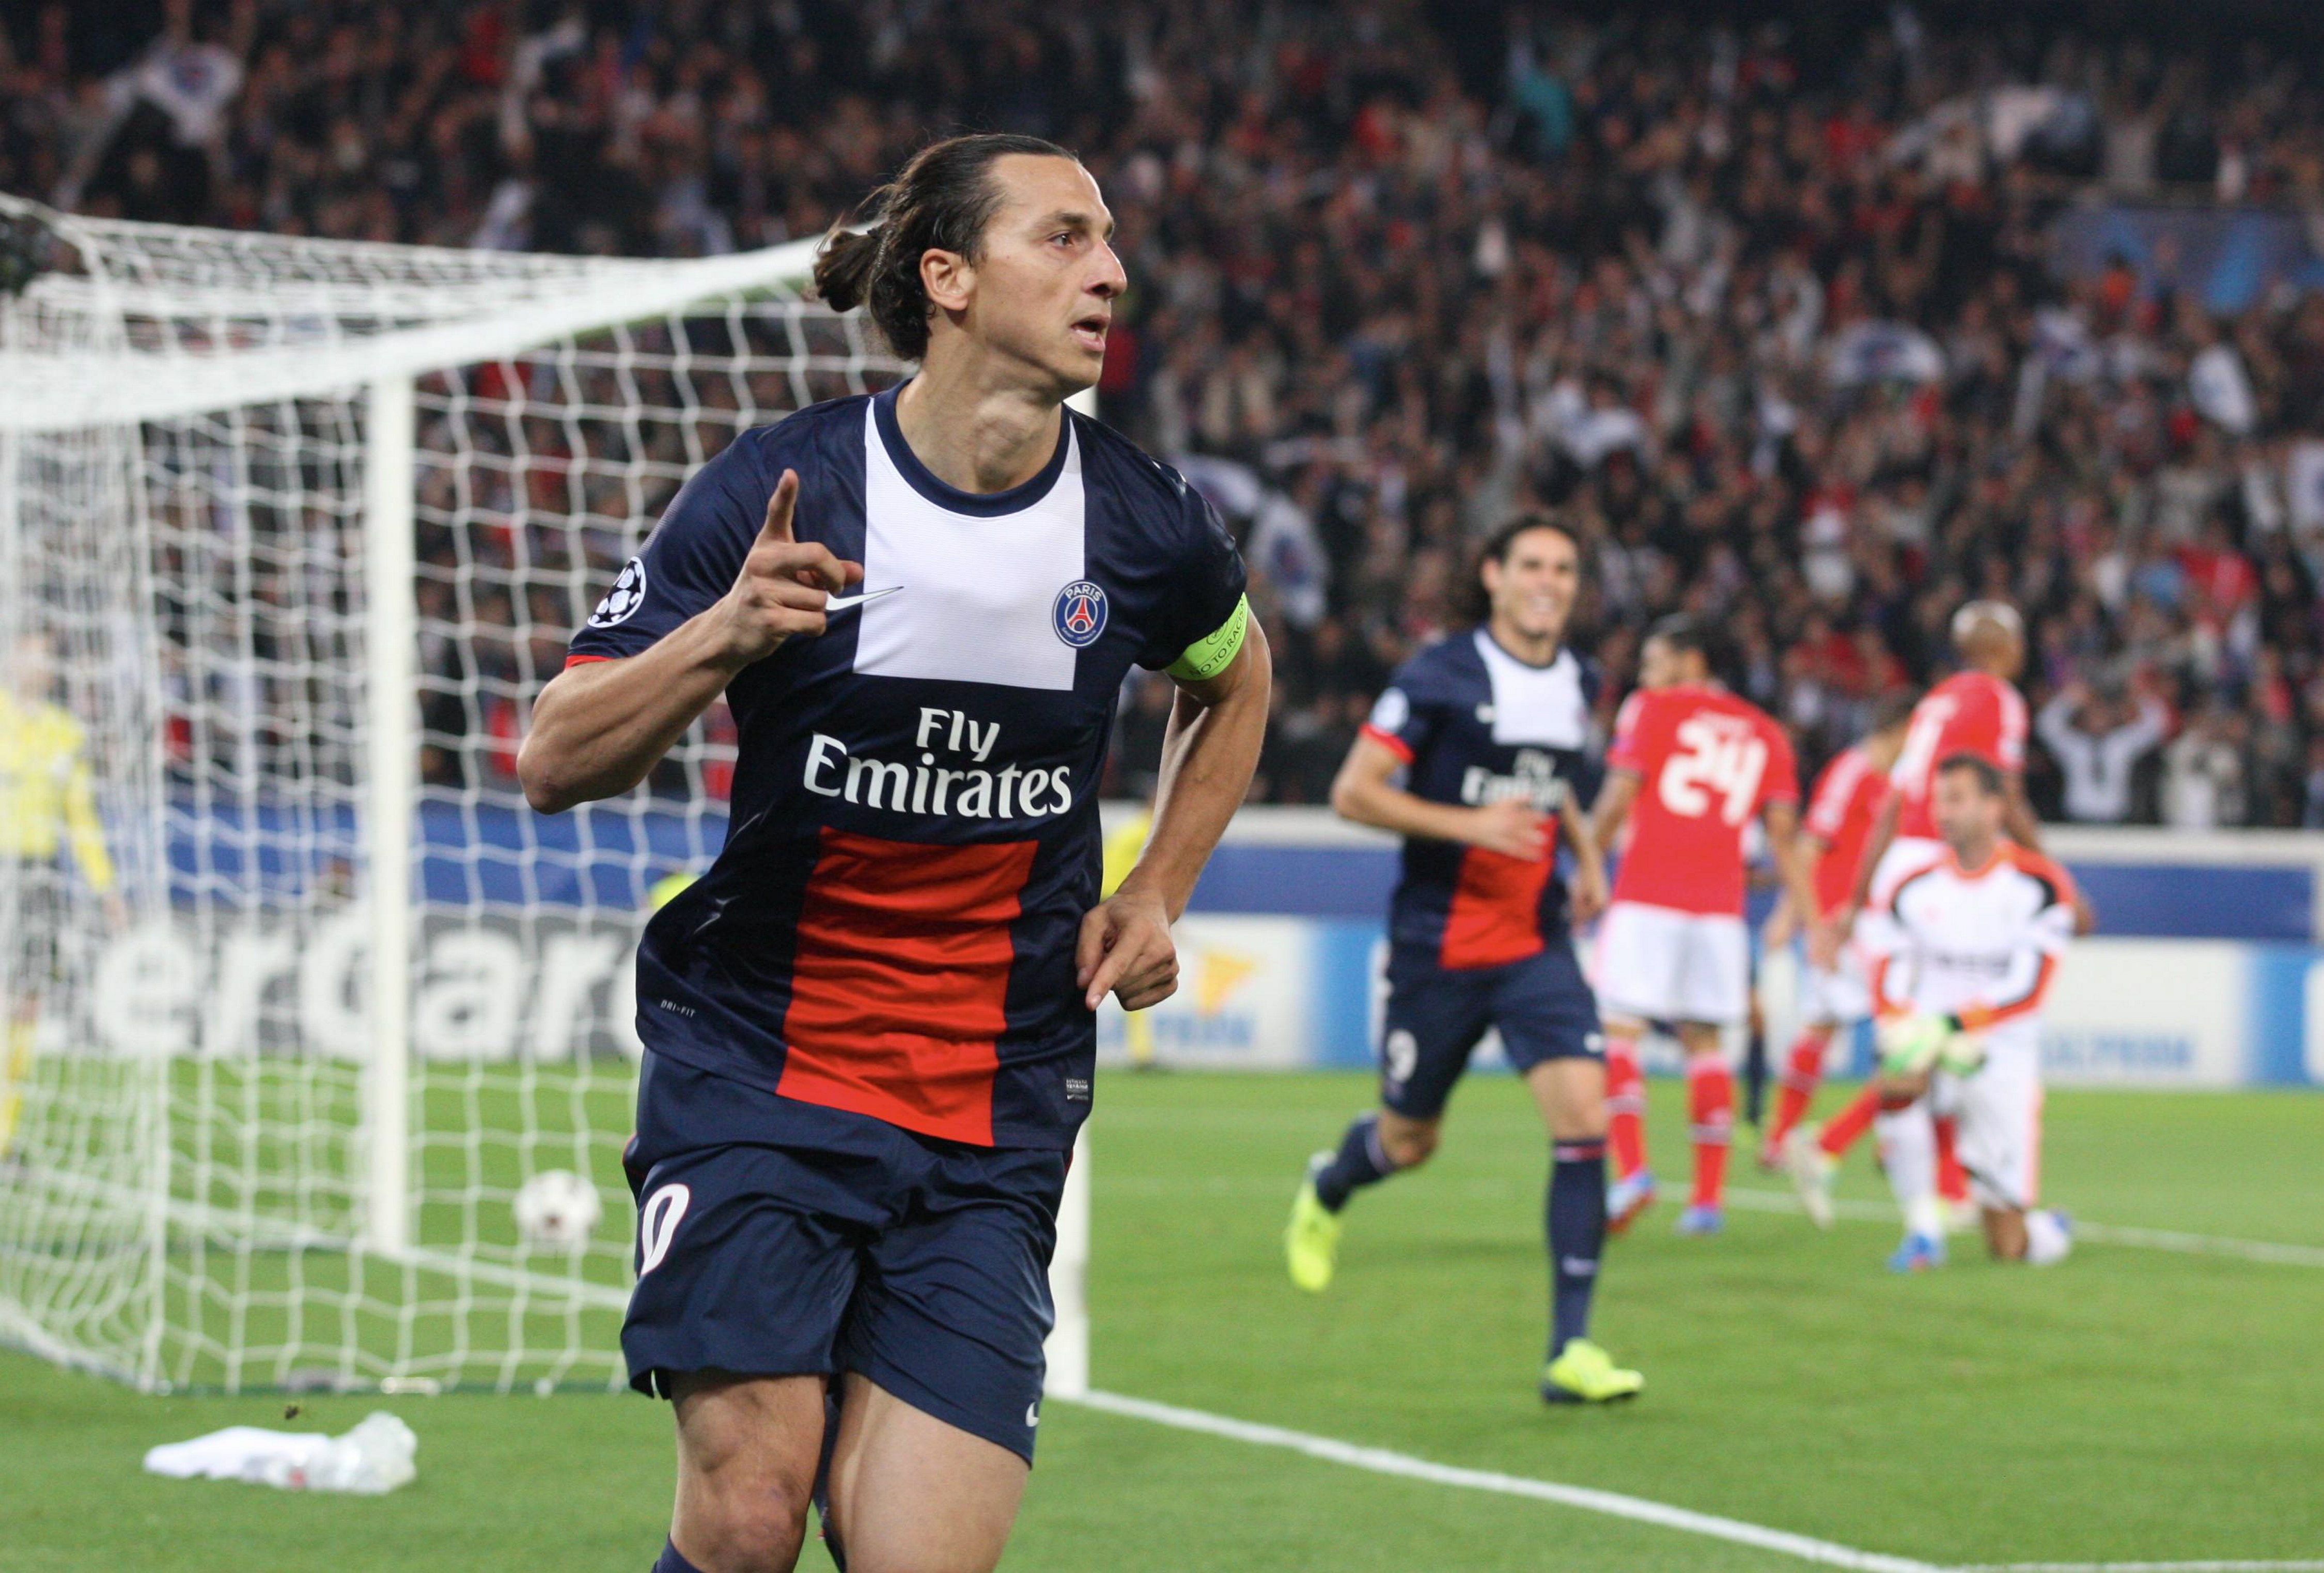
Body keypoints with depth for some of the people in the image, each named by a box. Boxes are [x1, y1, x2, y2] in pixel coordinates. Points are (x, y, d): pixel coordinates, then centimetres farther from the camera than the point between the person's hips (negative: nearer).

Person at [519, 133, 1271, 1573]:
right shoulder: (779, 491, -8)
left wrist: (1158, 894, 13)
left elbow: (1236, 681, 25)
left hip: (997, 1118, 2)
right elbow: (555, 763, -7)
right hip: (755, 1070, -2)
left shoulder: (1145, 524, 1)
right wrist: (725, 633, -23)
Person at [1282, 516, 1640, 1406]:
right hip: (1438, 947, -4)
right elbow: (1353, 793, -13)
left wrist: (1585, 852, 10)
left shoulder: (1578, 684, 7)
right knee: (1409, 1144, 10)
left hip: (1536, 943, 4)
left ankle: (1571, 1349, -13)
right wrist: (1470, 823, -22)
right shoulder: (1440, 679, -11)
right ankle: (1326, 1190, 50)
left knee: (1583, 1116, -16)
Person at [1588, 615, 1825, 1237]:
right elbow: (1784, 835, 11)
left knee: (1618, 1032, -3)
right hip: (1721, 906, 4)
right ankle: (1709, 1196, 7)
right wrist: (1813, 922, 11)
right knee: (1705, 1040, 11)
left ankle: (1631, 1168, -22)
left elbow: (1618, 797, -5)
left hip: (1646, 901, -4)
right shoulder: (1764, 733, 16)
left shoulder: (1651, 709, 5)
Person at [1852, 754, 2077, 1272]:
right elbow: (1886, 990, -1)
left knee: (2010, 1246, -3)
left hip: (2002, 1059, -2)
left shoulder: (2039, 886, -5)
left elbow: (2027, 990, -13)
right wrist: (1905, 1032, -24)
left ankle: (2052, 1231, 35)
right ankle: (1923, 1232, -23)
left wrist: (1950, 1026, -25)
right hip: (1932, 1045, 2)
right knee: (1897, 1082, -37)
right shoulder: (1913, 890, 4)